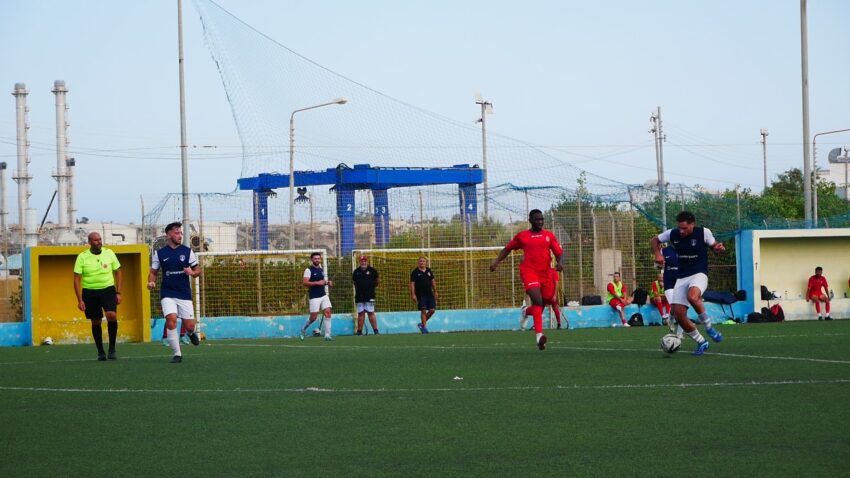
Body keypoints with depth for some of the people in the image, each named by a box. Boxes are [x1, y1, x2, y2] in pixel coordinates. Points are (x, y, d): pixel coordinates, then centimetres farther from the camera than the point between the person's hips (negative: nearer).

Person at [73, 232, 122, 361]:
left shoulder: (109, 253, 1)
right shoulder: (82, 257, -4)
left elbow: (117, 272, 10)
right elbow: (77, 279, -3)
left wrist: (118, 292, 2)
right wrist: (80, 300, -9)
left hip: (108, 289, 0)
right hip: (89, 292, 0)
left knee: (112, 315, -20)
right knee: (96, 322, 5)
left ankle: (112, 349, -7)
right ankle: (100, 352, 20)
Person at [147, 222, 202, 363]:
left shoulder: (187, 251, 3)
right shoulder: (159, 253, 3)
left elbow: (198, 270, 7)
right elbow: (153, 272, 10)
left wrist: (192, 272, -16)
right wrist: (151, 281, -11)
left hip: (184, 294, 1)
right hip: (167, 294, -1)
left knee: (189, 325, 0)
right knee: (171, 320, -20)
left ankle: (191, 333, 40)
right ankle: (177, 354, -10)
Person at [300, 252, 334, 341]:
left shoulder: (321, 270, 15)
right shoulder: (309, 270, -7)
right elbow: (305, 283, -17)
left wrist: (328, 282, 8)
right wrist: (317, 283, -23)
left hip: (324, 295, 6)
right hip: (314, 297, -6)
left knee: (327, 313, -8)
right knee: (313, 317, -4)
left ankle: (327, 335, -6)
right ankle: (303, 329, 23)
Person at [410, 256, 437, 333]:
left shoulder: (429, 270, 11)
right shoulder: (415, 272, -5)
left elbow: (433, 281, 19)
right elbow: (412, 283, -8)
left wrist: (435, 291, 17)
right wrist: (413, 294, -16)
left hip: (429, 293, 5)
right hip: (420, 294, -5)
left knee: (432, 310, 1)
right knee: (423, 310, -9)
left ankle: (422, 323, 19)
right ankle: (424, 327, 0)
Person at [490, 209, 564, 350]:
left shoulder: (549, 235, 10)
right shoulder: (522, 236, 7)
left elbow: (559, 252, 6)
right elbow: (507, 249, 19)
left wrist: (560, 263, -15)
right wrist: (496, 261, 8)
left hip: (546, 273, 4)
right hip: (529, 271, -4)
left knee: (543, 303, 13)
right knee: (538, 300, -22)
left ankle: (528, 312, 50)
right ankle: (539, 334, -30)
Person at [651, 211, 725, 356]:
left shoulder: (703, 232, -10)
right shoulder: (672, 234, -3)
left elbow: (713, 246, 5)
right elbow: (655, 240, 14)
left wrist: (718, 248, -18)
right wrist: (658, 254, -3)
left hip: (699, 274, -4)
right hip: (681, 277, 5)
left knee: (692, 296, -37)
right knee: (678, 314, -5)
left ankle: (708, 326, -14)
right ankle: (701, 342, 13)